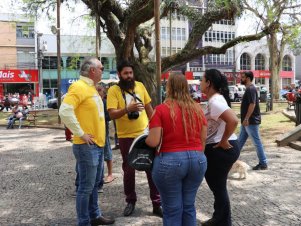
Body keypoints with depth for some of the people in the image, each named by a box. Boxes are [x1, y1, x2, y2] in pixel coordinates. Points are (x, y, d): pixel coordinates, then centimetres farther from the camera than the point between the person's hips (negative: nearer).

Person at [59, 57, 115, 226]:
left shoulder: (91, 88, 15)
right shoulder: (79, 87, -15)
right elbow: (65, 112, -26)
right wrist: (81, 134, -21)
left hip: (98, 144, 10)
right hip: (87, 146, -9)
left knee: (94, 184, 18)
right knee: (86, 187, 0)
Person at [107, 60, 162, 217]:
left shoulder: (140, 86, 3)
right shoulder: (113, 90, -8)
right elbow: (112, 114, -18)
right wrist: (128, 108, -35)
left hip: (145, 134, 3)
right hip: (126, 137, -2)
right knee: (129, 170, 11)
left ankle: (157, 204, 18)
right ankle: (130, 201, 30)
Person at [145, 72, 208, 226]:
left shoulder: (161, 109, -9)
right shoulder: (197, 108, 5)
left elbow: (153, 142, -14)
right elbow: (203, 140, 9)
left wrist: (145, 139, 8)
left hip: (170, 161, -4)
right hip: (197, 160, 5)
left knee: (172, 209, 9)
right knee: (189, 206, 18)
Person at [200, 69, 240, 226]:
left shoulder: (215, 101, -20)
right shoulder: (216, 99, 11)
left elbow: (233, 120, -33)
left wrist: (223, 141, -23)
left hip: (220, 150, -10)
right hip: (217, 149, 10)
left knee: (219, 187, 4)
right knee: (218, 186, 21)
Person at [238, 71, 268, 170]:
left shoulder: (251, 89, -16)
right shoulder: (249, 89, 15)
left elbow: (252, 104, -24)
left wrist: (246, 119, -24)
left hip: (251, 121, -10)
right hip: (248, 121, 10)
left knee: (257, 142, -1)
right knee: (240, 141, 16)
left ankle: (263, 164, 7)